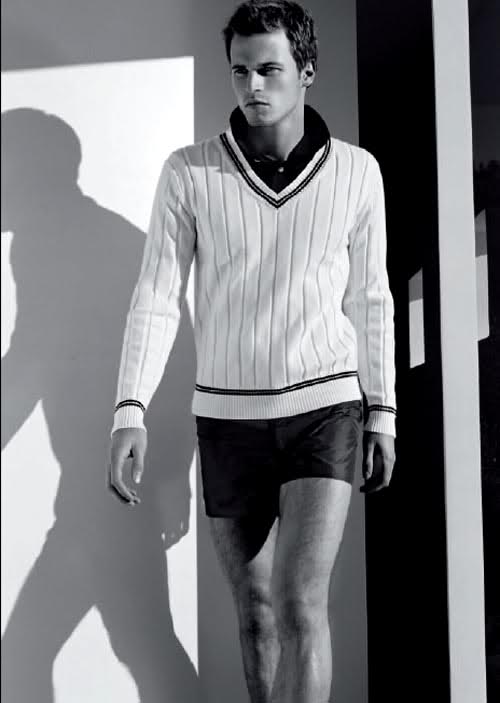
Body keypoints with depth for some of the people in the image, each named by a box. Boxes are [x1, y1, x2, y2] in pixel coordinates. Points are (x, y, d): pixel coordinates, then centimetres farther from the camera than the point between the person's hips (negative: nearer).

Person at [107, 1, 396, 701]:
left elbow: (370, 300, 7)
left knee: (300, 604, -14)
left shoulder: (357, 172, -1)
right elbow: (157, 297, -6)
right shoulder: (188, 173, -4)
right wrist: (130, 409, -17)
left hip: (324, 408, -1)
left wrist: (383, 413, 8)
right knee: (255, 611, 10)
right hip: (227, 414, 1)